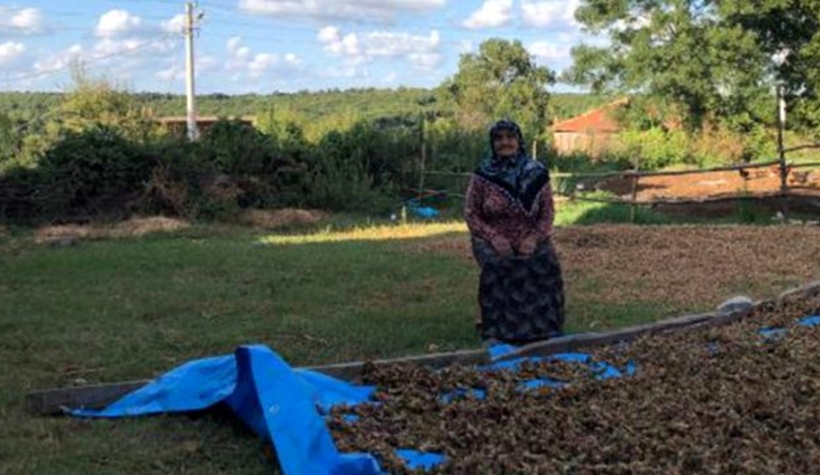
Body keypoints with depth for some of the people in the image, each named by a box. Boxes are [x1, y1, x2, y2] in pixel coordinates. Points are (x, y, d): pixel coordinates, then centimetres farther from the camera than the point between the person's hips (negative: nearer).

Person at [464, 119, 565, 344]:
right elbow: (471, 214, -2)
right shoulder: (482, 174, -3)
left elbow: (548, 212, 2)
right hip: (492, 241, -1)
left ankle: (543, 326, -10)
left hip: (529, 241, 1)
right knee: (497, 266, -33)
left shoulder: (537, 173, 0)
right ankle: (496, 327, -17)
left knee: (546, 263, -28)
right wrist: (494, 238, -16)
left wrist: (534, 238, -16)